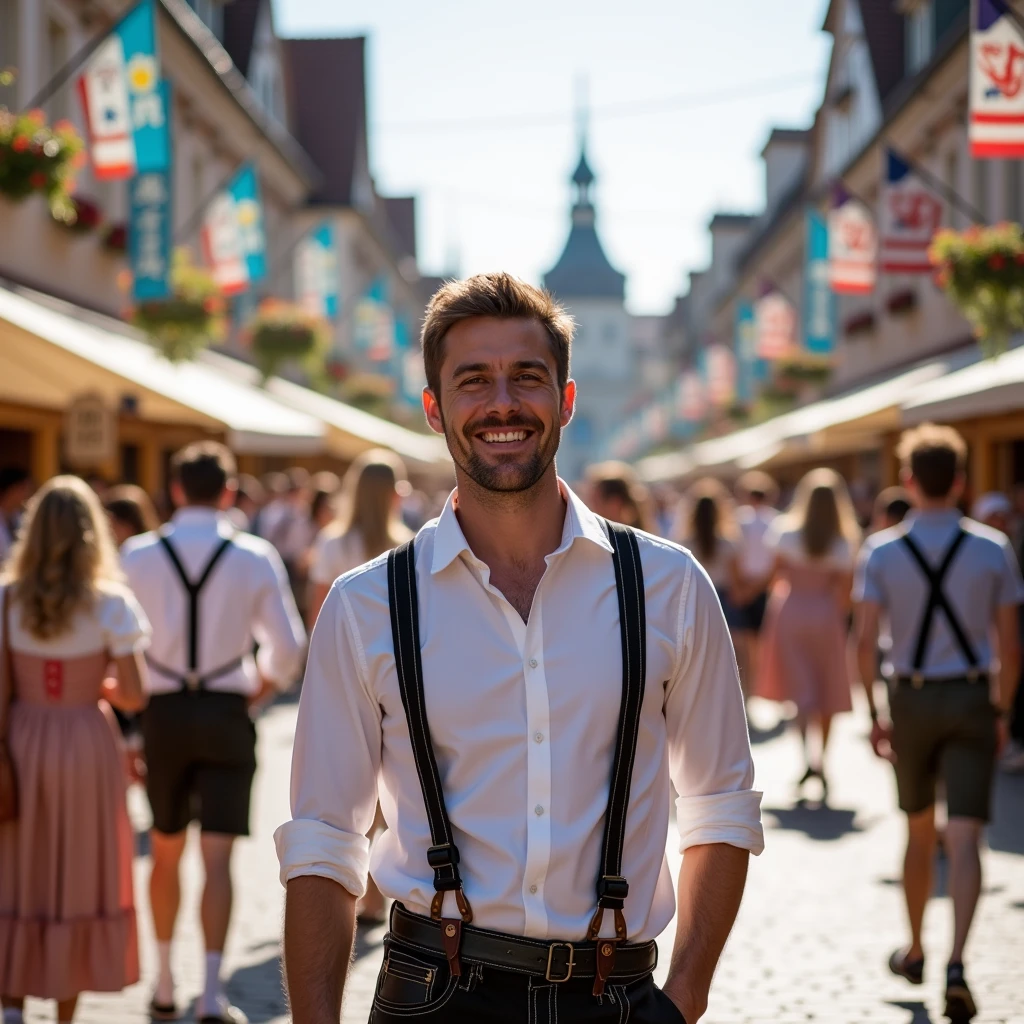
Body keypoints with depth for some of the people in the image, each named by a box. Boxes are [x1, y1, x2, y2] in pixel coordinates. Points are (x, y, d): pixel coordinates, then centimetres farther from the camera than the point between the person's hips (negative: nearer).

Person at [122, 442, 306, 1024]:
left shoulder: (139, 556, -4)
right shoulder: (256, 558, -5)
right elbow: (288, 644, -2)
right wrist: (261, 689, 14)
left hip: (163, 713, 1)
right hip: (226, 714, -1)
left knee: (166, 851, 17)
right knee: (218, 857, 0)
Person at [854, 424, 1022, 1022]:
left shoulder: (883, 552, -4)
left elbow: (866, 642, -9)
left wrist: (874, 715, 0)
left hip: (911, 701, 1)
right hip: (972, 700, -1)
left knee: (919, 830, 20)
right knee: (965, 841, -4)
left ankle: (915, 951, 34)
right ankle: (957, 964, -20)